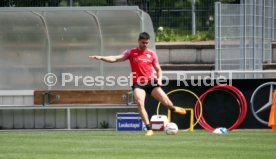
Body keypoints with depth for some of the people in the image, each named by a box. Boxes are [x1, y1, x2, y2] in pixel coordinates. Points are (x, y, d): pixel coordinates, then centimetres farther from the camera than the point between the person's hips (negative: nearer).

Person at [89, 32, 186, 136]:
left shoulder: (152, 54, 9)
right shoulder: (131, 53, 4)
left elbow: (158, 69, 17)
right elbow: (116, 59, -4)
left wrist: (159, 78, -4)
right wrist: (101, 58, -15)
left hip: (151, 82, 1)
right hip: (138, 84, -1)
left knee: (166, 102, -4)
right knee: (140, 103, -23)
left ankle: (173, 108, 35)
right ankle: (149, 129, -18)